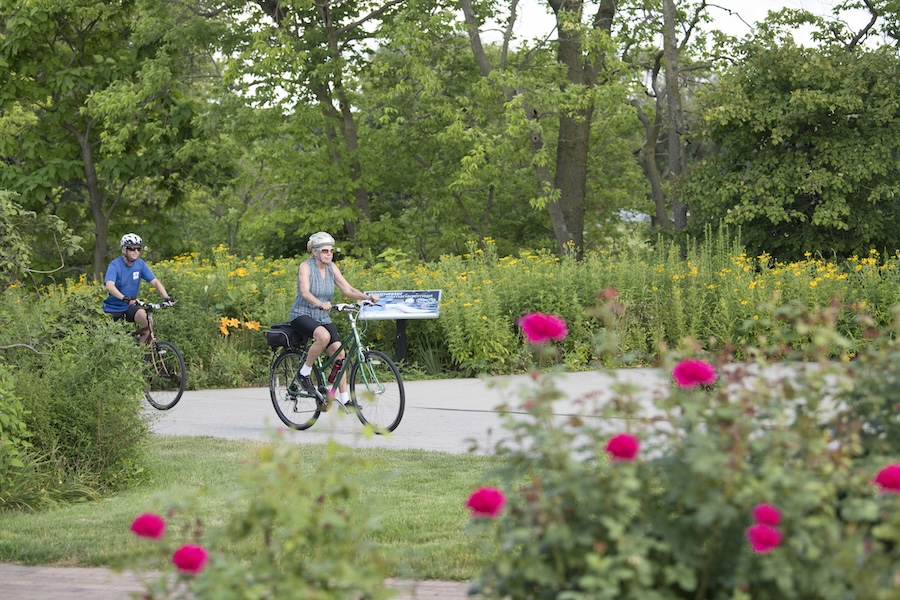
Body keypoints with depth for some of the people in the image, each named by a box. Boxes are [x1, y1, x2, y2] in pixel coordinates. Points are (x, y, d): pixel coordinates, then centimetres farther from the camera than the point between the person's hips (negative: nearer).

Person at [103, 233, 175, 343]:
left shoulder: (140, 264, -4)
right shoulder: (115, 265, -20)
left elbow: (155, 282, -5)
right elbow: (110, 286, -36)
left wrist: (166, 297, -23)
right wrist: (125, 298, -54)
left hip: (129, 307, 4)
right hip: (112, 309, -4)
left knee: (148, 321, -21)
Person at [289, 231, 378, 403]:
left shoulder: (331, 268, 4)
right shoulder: (306, 266, -12)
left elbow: (348, 289, -1)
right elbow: (304, 292, -28)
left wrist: (368, 297, -19)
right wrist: (320, 303, -47)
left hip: (323, 318, 6)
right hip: (302, 316, -6)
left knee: (339, 352, -11)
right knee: (323, 336, -36)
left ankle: (345, 399, -7)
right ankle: (304, 373, -15)